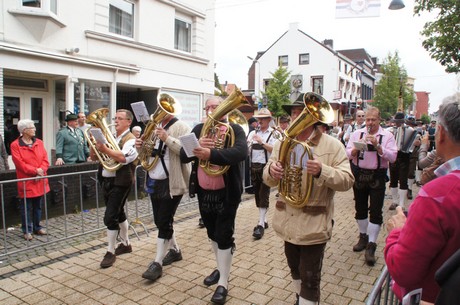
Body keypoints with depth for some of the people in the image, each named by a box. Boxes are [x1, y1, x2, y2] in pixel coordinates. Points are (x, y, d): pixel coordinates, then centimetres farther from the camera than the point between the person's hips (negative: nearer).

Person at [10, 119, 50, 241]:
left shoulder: (39, 142, 8)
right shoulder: (15, 145, -7)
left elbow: (45, 159, 3)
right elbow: (20, 163, -14)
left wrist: (41, 170, -13)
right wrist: (35, 171, -18)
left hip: (40, 181, 5)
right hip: (26, 182, -5)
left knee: (38, 206, 14)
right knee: (26, 208, 4)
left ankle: (37, 227, 26)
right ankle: (27, 230, 13)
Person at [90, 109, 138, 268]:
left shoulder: (131, 139, -9)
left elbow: (123, 157, -27)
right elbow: (94, 157, 10)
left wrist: (104, 149, -32)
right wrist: (94, 143, -6)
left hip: (120, 183, -7)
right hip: (106, 181, 7)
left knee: (110, 217, -9)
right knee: (118, 213, 18)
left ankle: (111, 252, 6)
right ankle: (125, 244, 34)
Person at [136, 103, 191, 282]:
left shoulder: (181, 127, -8)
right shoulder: (154, 127, 13)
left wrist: (167, 138, -30)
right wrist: (140, 146, -2)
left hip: (171, 183, -8)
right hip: (154, 181, 8)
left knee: (164, 222, -4)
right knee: (160, 221, 15)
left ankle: (157, 263, 5)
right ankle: (174, 250, 34)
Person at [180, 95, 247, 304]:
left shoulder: (235, 130, -8)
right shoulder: (199, 129, 5)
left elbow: (241, 152, -28)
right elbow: (183, 155, -3)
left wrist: (211, 154, -39)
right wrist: (197, 146, -24)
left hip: (226, 193, -5)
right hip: (204, 193, 5)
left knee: (224, 236, 1)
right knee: (212, 234, 20)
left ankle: (223, 283, 14)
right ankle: (221, 268, 41)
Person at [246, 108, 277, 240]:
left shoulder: (274, 133, -4)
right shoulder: (252, 133, 9)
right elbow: (246, 151, 4)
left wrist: (262, 142, -21)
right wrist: (246, 145, -17)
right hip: (254, 167, 6)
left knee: (264, 195, -7)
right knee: (257, 195, 12)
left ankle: (261, 225, -4)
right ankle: (264, 220, 26)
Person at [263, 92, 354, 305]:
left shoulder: (332, 146, -11)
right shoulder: (282, 143, 3)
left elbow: (347, 180, -15)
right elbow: (269, 180, 4)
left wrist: (321, 171, -32)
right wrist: (271, 171, -20)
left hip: (314, 224, -5)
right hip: (288, 221, 5)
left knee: (310, 278, 5)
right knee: (295, 269, 24)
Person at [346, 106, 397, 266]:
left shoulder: (387, 136, -2)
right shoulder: (357, 134, 5)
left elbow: (392, 157, -12)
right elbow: (348, 154, 1)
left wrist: (377, 146, -21)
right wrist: (357, 148, -19)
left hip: (377, 177, -3)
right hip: (359, 175, 3)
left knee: (375, 212, -3)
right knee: (360, 209, 14)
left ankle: (371, 246, 4)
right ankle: (363, 237, 33)